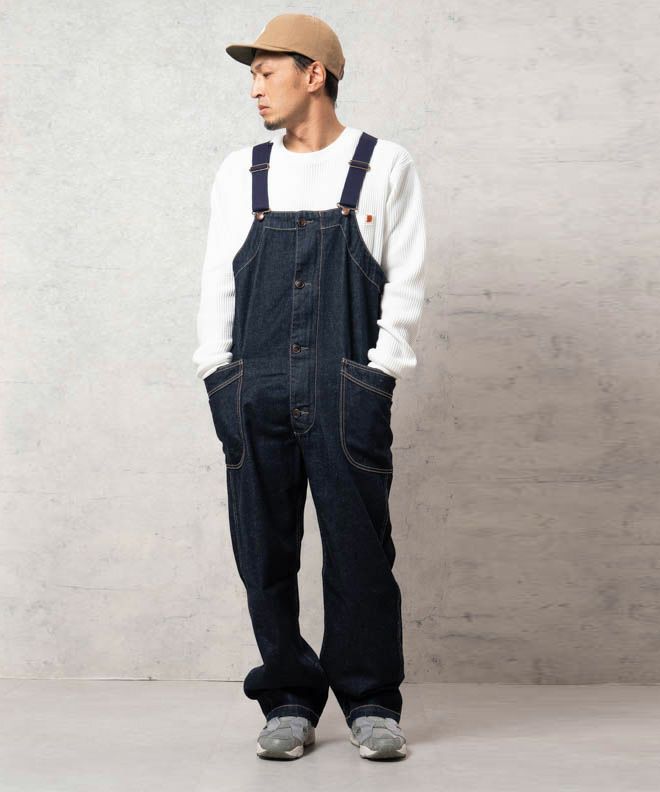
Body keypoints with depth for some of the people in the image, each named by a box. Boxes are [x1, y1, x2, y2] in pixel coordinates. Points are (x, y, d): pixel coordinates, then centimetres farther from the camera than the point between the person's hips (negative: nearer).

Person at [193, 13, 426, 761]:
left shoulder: (384, 165, 7)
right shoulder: (239, 172, 16)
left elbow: (404, 279, 4)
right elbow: (218, 280, 15)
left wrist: (379, 371, -5)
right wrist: (218, 374, 5)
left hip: (347, 391, -3)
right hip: (254, 390, 3)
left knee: (360, 551, -2)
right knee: (264, 554, 3)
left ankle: (371, 703, 12)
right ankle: (288, 702, 15)